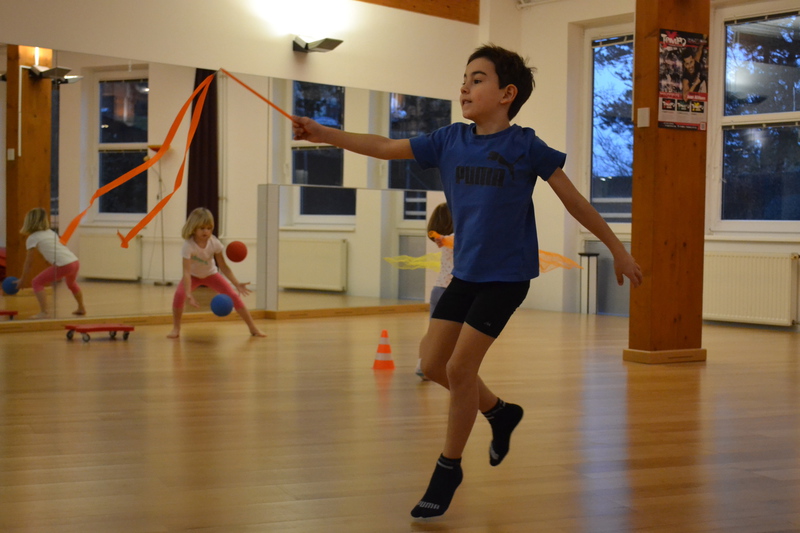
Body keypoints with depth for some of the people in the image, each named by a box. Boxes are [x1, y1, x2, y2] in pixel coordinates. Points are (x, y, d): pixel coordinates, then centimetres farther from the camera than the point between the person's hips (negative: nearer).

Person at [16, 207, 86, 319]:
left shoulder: (32, 238, 4)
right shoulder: (51, 232, 24)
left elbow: (29, 263, 7)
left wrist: (22, 280, 16)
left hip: (63, 265, -8)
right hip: (75, 262, 8)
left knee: (37, 283, 3)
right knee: (71, 283, 36)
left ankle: (44, 312, -8)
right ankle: (81, 308, 52)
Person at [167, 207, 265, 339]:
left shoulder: (214, 243, -27)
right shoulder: (188, 245, -35)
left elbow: (223, 267, -19)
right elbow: (186, 271, -41)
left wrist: (237, 284, -31)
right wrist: (188, 294, -53)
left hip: (211, 274, 2)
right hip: (193, 276, -2)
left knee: (234, 296, -9)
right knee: (179, 295, -30)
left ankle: (253, 328, 5)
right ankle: (176, 328, -10)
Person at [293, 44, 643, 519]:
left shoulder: (525, 146, -10)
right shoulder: (450, 141, 2)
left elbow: (575, 201, -3)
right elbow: (386, 148, 1)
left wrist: (619, 249, 2)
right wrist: (324, 134, -9)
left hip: (507, 276, -6)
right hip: (465, 272, 6)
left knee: (460, 367, -10)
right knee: (433, 362, 5)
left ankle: (449, 469, 10)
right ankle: (501, 413, 32)